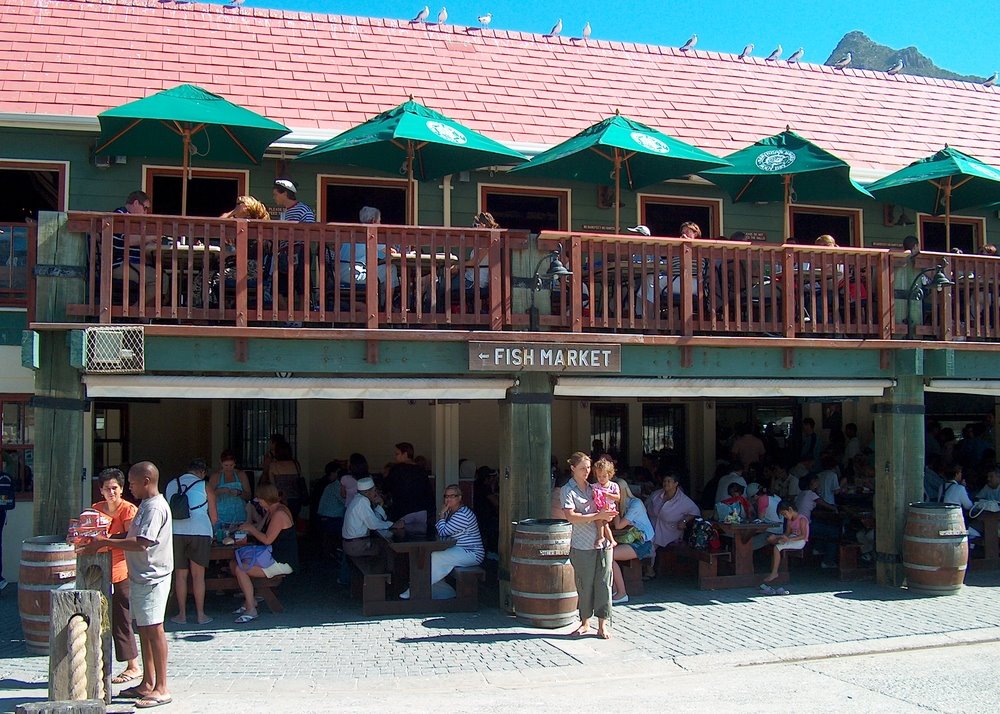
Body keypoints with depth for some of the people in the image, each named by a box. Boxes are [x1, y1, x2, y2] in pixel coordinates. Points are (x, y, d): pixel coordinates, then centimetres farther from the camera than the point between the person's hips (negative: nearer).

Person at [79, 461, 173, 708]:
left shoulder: (155, 507, -18)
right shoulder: (146, 505, 15)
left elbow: (141, 543, -25)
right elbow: (132, 536, 20)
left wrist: (106, 542, -19)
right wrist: (106, 540, 7)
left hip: (152, 577, -10)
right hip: (140, 576, 10)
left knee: (154, 630, -6)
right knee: (144, 629, 14)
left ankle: (162, 689, -2)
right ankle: (147, 683, 23)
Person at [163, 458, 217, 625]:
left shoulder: (170, 485, 11)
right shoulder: (205, 488, 3)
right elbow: (214, 518, 6)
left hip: (175, 532, 2)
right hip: (200, 532, -2)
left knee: (180, 575, 9)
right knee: (198, 575, 6)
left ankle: (182, 614, 13)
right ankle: (200, 614, 10)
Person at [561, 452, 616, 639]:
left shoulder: (593, 487, 14)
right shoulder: (568, 490, -3)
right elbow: (571, 517, -14)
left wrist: (605, 517, -1)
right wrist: (597, 516, -18)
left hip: (603, 542, 4)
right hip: (582, 546, -4)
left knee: (603, 583, 1)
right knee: (585, 585, 2)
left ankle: (603, 624, 5)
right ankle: (585, 622, 16)